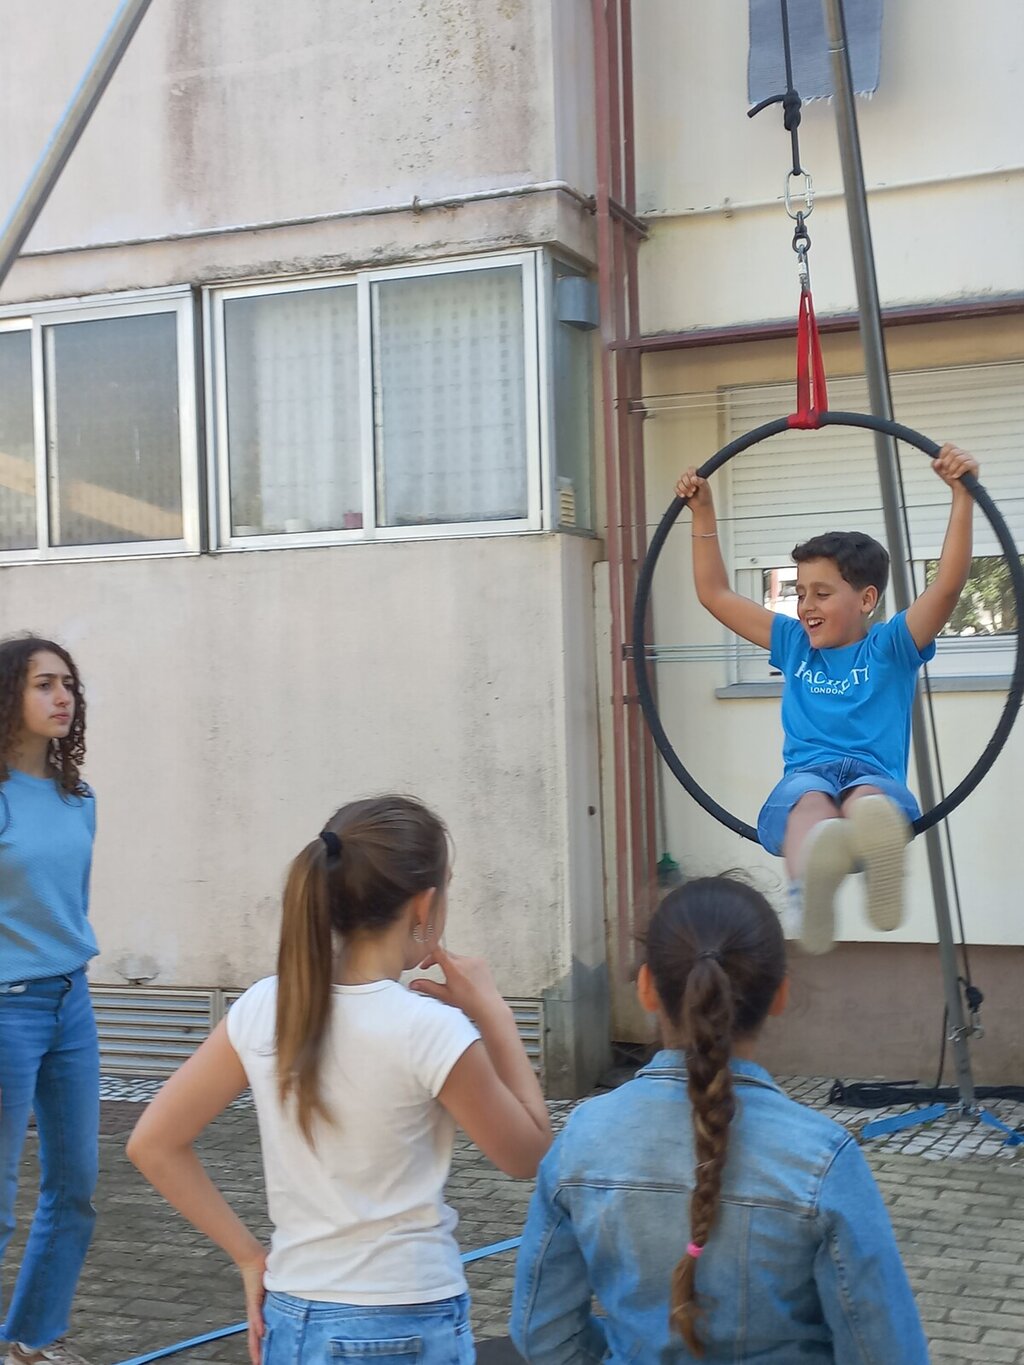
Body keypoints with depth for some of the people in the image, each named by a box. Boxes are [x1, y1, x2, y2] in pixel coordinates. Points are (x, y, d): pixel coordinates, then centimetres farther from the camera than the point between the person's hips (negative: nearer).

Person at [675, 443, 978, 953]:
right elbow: (715, 594, 32)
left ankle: (877, 846, -77)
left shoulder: (890, 646, 16)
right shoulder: (794, 644, 28)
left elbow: (947, 585, 1)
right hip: (804, 778, 1)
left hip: (876, 779, -1)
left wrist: (962, 496, -6)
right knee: (810, 797, -38)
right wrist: (703, 513, 29)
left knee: (869, 796, -40)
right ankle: (810, 884, -74)